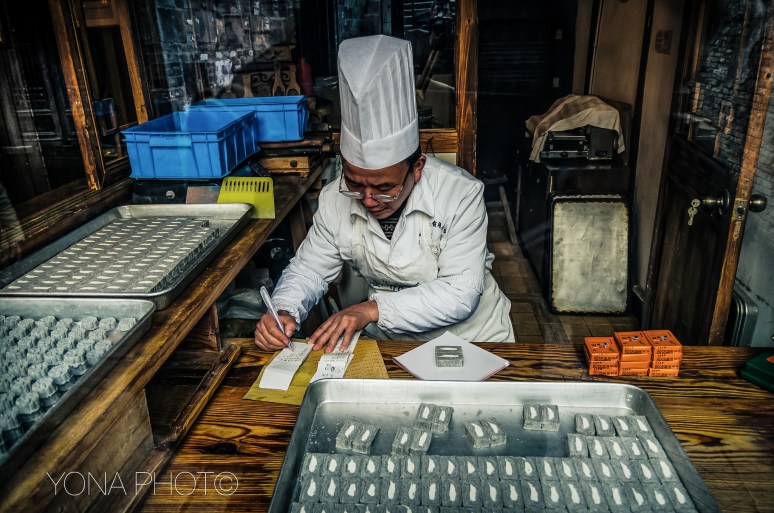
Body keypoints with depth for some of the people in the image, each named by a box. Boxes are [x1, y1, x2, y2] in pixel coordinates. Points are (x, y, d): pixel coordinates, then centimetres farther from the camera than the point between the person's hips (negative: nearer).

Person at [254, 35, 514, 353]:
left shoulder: (461, 193, -19)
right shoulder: (336, 199, -9)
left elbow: (461, 293, -22)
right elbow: (309, 269, 2)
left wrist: (374, 309, -30)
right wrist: (284, 311, -18)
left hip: (471, 335, -2)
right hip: (389, 338, 3)